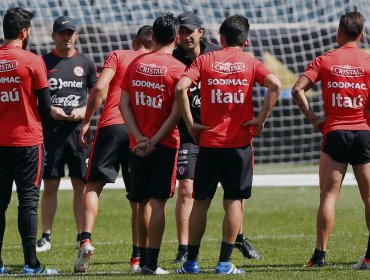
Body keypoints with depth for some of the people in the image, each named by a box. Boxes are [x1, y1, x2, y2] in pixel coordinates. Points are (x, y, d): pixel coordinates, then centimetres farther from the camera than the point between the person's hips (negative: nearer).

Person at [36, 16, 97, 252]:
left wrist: (84, 111, -6)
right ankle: (46, 236, 7)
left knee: (81, 185, 2)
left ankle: (82, 236, 7)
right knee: (50, 185, 1)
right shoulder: (43, 63, 4)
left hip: (78, 129, 1)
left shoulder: (85, 63, 8)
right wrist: (48, 110, -12)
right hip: (51, 130, -1)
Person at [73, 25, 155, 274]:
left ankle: (86, 239, -19)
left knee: (94, 185, 2)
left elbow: (99, 88, -3)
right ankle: (137, 258, 5)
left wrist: (86, 122, 1)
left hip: (111, 126, -2)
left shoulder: (118, 56, 10)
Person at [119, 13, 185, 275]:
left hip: (138, 144, 4)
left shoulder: (136, 64, 5)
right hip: (165, 145, -4)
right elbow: (176, 113, -14)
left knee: (142, 202, 15)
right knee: (158, 201, -2)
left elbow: (124, 104, 0)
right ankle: (152, 263, -5)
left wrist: (139, 138, -5)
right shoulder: (178, 69, -8)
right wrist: (154, 141, -11)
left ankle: (143, 257, 22)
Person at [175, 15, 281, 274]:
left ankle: (191, 262, 12)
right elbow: (275, 85, -13)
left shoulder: (204, 60, 5)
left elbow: (181, 88, -10)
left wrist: (190, 124, -3)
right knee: (234, 202, 4)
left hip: (209, 142, 1)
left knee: (201, 201, 9)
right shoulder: (251, 63, 5)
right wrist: (260, 120, -8)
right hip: (240, 143, -1)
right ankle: (224, 262, 0)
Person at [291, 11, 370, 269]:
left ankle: (320, 254, -4)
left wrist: (313, 119, 1)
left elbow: (298, 90, -6)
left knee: (328, 195, 1)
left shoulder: (324, 61, 3)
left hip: (334, 133, 0)